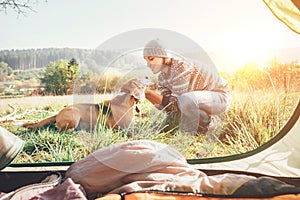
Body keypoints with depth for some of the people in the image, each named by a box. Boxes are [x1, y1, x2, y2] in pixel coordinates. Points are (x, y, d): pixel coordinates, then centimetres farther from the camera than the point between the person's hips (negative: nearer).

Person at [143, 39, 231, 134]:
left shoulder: (181, 67, -27)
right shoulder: (162, 77, -2)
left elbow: (176, 102, -30)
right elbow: (167, 104, -9)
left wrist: (148, 92, -31)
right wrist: (146, 93, -21)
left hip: (220, 97, -8)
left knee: (185, 100, -37)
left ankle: (209, 123, -8)